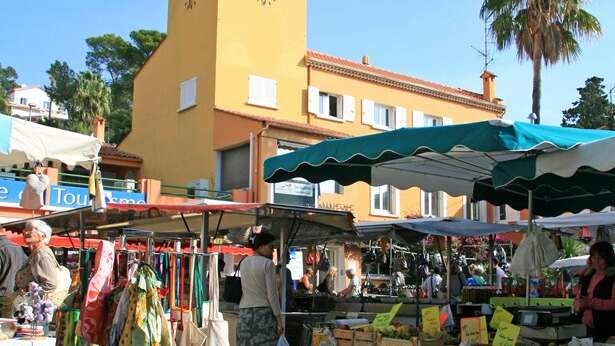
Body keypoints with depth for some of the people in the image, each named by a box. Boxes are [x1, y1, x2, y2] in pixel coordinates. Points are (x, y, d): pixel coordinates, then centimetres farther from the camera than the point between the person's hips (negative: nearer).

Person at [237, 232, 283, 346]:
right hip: (265, 314, -6)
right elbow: (272, 294, -14)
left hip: (246, 315, 6)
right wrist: (280, 320, -10)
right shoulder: (268, 264, -10)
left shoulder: (244, 263, 10)